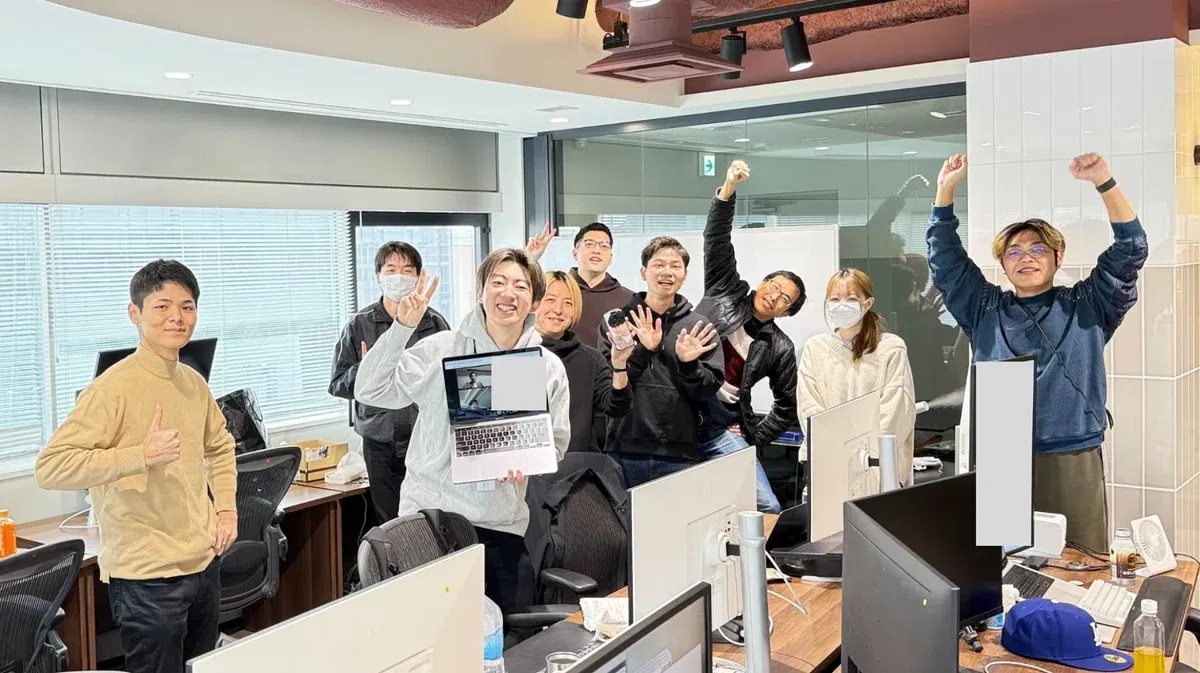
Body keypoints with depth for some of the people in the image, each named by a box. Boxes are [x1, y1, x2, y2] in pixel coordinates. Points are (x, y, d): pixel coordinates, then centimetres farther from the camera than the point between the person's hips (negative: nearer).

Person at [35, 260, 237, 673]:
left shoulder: (194, 383, 7)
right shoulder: (113, 388, -16)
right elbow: (50, 468, -21)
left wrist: (227, 508, 10)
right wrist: (141, 455, -28)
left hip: (204, 562, 7)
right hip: (146, 576, -7)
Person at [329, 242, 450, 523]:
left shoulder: (435, 324, 3)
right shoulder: (359, 325, 3)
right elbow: (337, 385, 5)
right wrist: (363, 371, -14)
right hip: (380, 444, 1)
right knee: (389, 524, 7)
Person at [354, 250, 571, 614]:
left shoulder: (549, 367, 4)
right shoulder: (440, 349, -3)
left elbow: (557, 443, 10)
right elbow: (369, 391, -7)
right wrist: (402, 327, -16)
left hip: (504, 523, 2)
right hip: (432, 512, -2)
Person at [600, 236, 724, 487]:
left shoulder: (700, 328, 8)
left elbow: (709, 389, 5)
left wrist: (688, 364, -13)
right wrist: (642, 350, -16)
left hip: (680, 454, 1)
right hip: (625, 450, -1)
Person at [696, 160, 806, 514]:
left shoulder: (780, 349, 10)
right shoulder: (726, 291, 10)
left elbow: (787, 406, 16)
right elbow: (717, 240, 1)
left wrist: (753, 439, 5)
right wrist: (728, 190, -11)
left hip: (716, 427, 1)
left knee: (766, 507, -11)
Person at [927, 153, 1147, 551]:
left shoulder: (1088, 308, 9)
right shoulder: (984, 310, 12)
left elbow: (1130, 251, 0)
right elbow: (945, 259, 9)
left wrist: (1104, 182, -11)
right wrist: (946, 189, 1)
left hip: (1074, 462, -1)